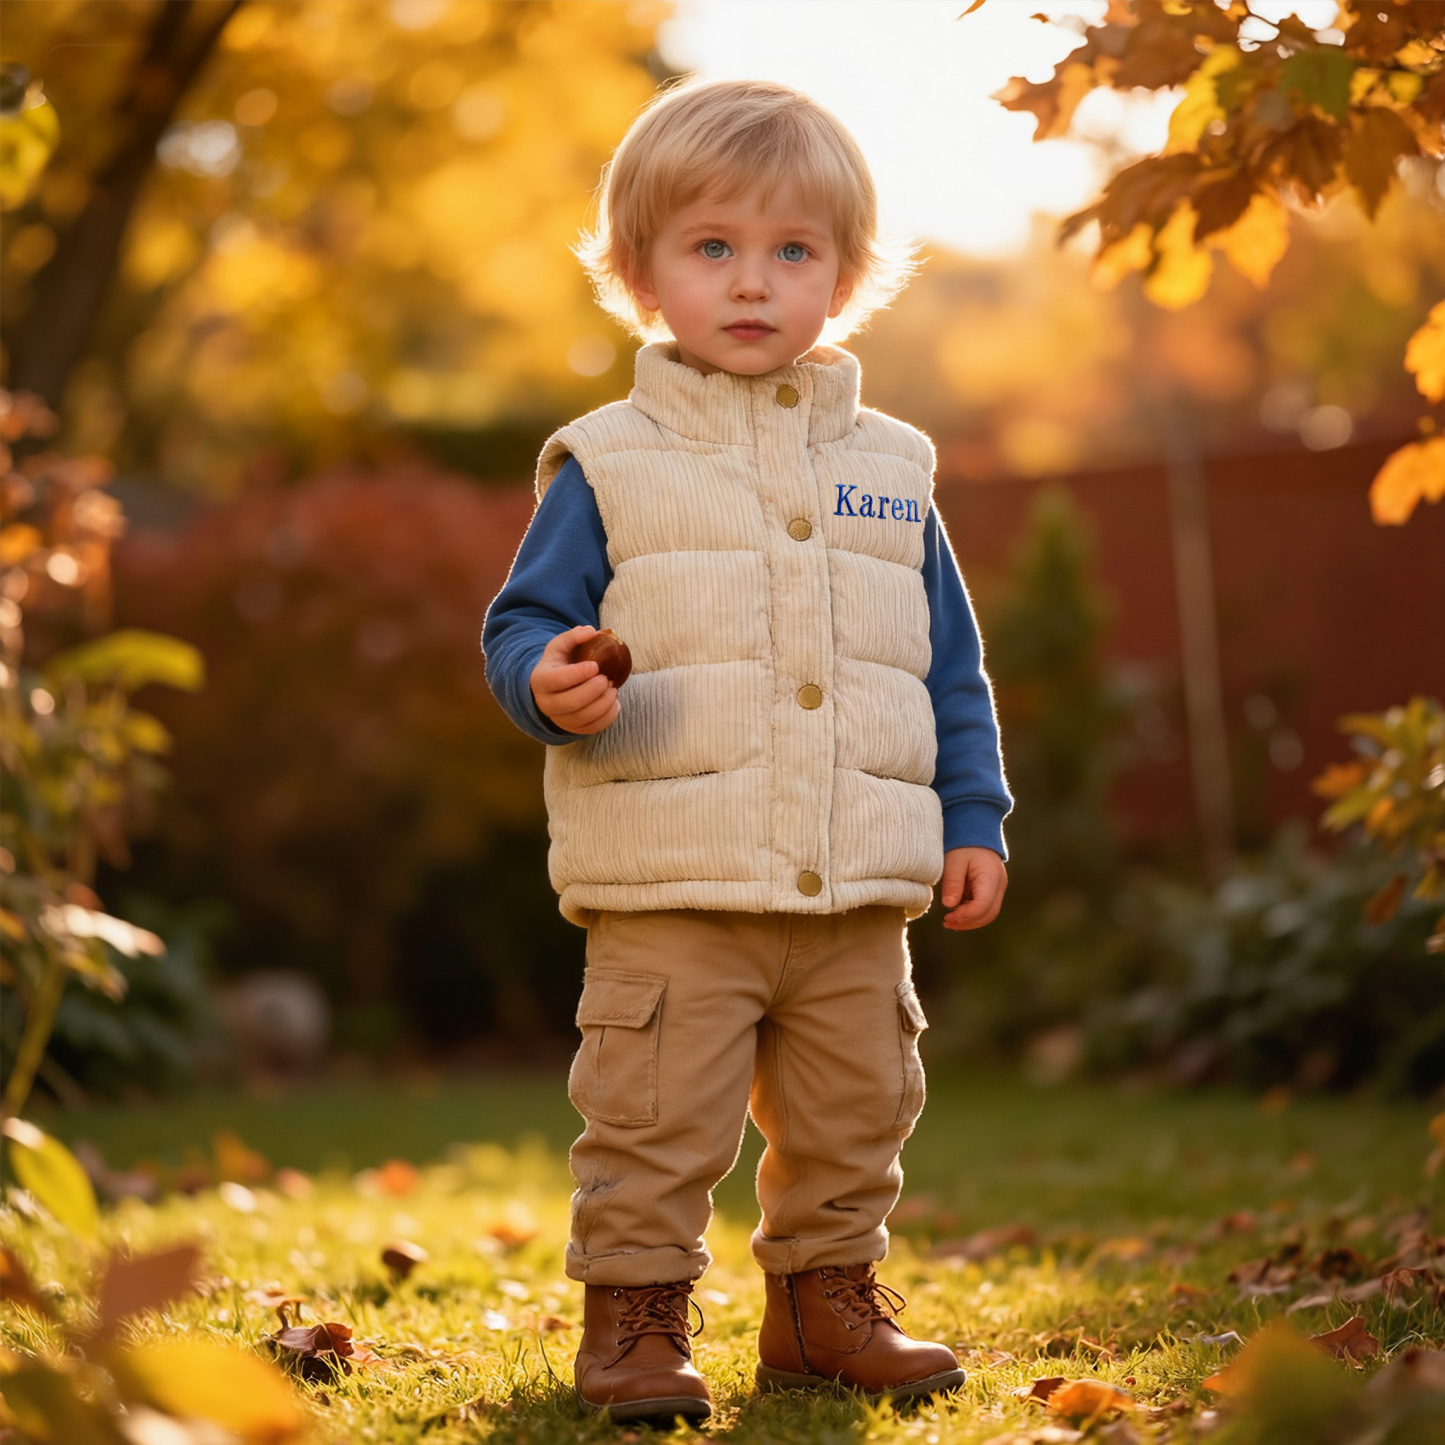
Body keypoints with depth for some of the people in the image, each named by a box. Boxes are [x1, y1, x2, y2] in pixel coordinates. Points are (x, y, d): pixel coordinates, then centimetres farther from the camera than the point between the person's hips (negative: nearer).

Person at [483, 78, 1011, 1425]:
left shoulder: (887, 468, 11)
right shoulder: (608, 466, 0)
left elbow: (951, 668, 16)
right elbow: (522, 622, -1)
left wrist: (972, 819, 11)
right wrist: (551, 684, -23)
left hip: (857, 899, 4)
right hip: (670, 890, -4)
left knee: (853, 1122, 13)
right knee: (655, 1125, -3)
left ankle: (825, 1302, 30)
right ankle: (635, 1317, 12)